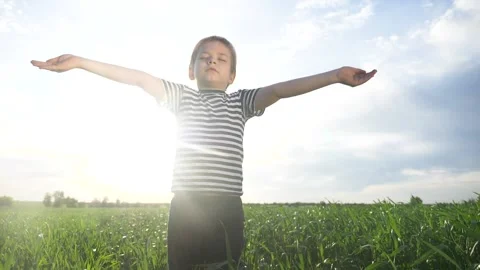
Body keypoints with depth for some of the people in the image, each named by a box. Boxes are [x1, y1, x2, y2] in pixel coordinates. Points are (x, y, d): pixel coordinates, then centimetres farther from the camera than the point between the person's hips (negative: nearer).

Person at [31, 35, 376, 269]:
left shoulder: (240, 102, 11)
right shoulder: (181, 97, 13)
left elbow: (278, 89, -1)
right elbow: (139, 78, 4)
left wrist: (336, 75, -12)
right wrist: (79, 61, 1)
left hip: (227, 206, 0)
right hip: (186, 204, 1)